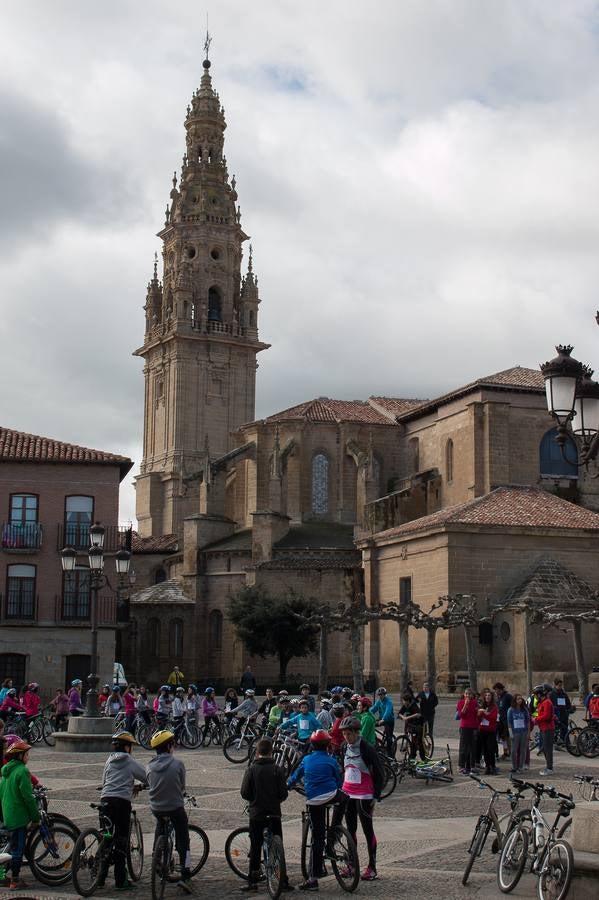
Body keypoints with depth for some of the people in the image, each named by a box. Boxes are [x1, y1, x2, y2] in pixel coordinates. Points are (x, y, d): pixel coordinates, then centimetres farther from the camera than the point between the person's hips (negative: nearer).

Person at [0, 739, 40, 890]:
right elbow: (28, 797, -18)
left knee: (14, 847, 16)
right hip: (19, 816, -8)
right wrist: (36, 816, -9)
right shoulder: (22, 771, -16)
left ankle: (15, 878, 22)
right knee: (18, 847, -2)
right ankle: (15, 881, 2)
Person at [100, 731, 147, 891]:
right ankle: (120, 881, 0)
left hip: (105, 799, 5)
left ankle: (100, 878, 14)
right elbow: (147, 777, 4)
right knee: (121, 840, -1)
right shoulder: (130, 762, 0)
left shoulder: (109, 761, 16)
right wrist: (139, 786, 26)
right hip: (122, 801, -5)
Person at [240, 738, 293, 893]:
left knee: (255, 848, 6)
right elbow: (284, 793, -7)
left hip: (256, 814, -1)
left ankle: (252, 882, 6)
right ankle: (283, 881, 8)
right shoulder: (277, 769, -5)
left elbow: (244, 793, -8)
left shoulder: (251, 770, -6)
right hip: (274, 813, 1)